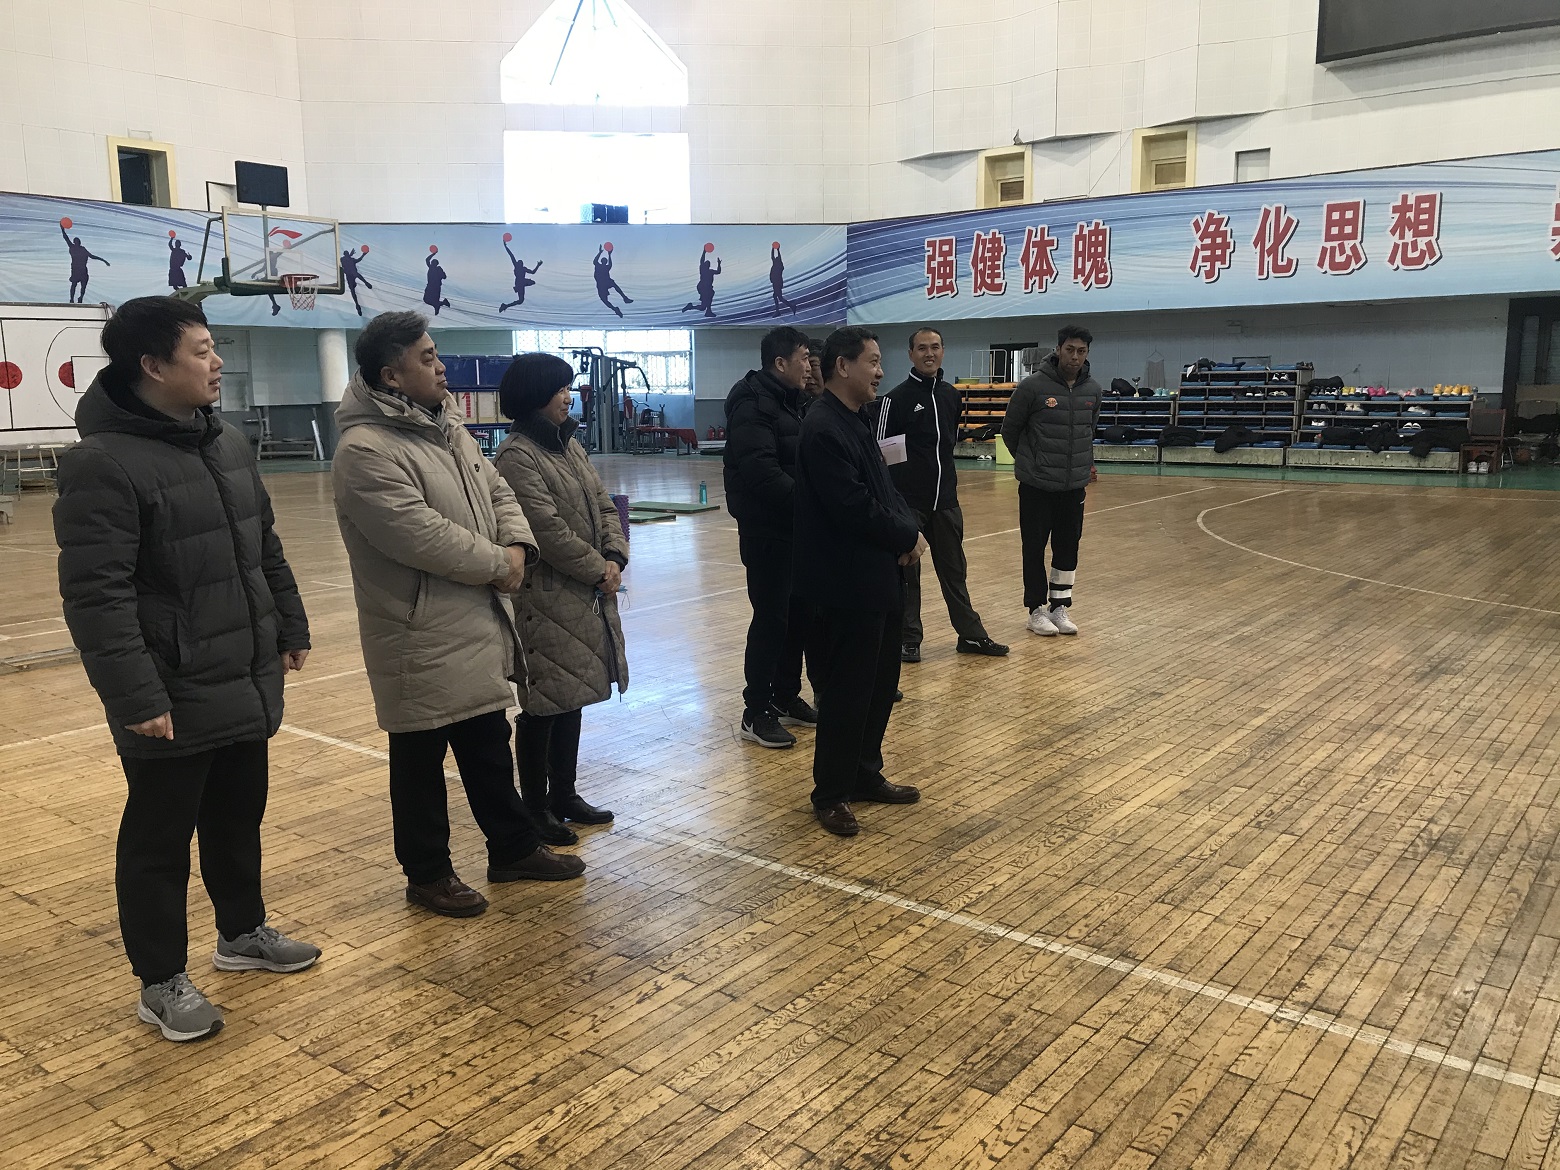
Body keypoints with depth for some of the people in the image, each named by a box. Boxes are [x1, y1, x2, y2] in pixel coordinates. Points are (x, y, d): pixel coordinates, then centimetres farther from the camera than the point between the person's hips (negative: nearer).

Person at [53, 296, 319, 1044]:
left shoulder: (229, 444, 7)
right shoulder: (103, 463, -18)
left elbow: (266, 550, 18)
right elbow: (95, 595, -21)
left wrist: (290, 628, 18)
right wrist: (136, 696, -23)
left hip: (246, 686, 8)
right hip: (173, 701, -7)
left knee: (239, 821, 22)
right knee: (159, 843, 8)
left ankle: (242, 933, 41)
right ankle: (161, 981, 24)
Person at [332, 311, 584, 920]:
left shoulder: (448, 427, 10)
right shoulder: (366, 450, -20)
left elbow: (497, 491, 13)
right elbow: (420, 535, -27)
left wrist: (516, 545, -7)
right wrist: (495, 564, -16)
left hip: (478, 628, 9)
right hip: (420, 639, -9)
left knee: (490, 747, 21)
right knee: (420, 760, 9)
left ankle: (514, 848, 36)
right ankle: (427, 873, 25)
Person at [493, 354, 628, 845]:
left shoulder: (569, 444, 13)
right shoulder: (517, 456, -14)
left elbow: (604, 505, 11)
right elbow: (549, 529, -20)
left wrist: (615, 557, -5)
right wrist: (598, 570, -12)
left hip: (587, 595, 8)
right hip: (546, 599, -8)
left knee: (571, 696, 15)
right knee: (543, 703, 1)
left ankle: (564, 794, 28)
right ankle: (535, 805, 15)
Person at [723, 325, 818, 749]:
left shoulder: (789, 400, 15)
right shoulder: (752, 403, -15)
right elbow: (760, 471, -25)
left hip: (794, 527, 9)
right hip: (767, 530, -9)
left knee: (799, 614, 14)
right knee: (771, 618, -4)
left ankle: (786, 697, 27)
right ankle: (756, 713, 6)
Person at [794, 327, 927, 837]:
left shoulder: (856, 421, 13)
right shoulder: (823, 429, -19)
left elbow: (883, 490, 15)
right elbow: (854, 509, -24)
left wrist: (908, 531, -4)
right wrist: (909, 536, -11)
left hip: (880, 579, 10)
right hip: (848, 585, -10)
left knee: (881, 683, 17)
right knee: (846, 692, 1)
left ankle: (866, 775, 33)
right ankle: (830, 795, 16)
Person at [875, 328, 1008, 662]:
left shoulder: (951, 395, 9)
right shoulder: (896, 398, -8)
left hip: (945, 499, 5)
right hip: (907, 501, -5)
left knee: (954, 570, 12)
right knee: (906, 572, 4)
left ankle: (971, 634, 20)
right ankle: (908, 639, 14)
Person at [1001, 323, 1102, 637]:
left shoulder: (1093, 390, 3)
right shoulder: (1033, 386, -12)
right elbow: (1010, 429, 0)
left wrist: (1085, 464, 14)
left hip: (1075, 486, 4)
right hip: (1037, 487, -4)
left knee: (1068, 549, 9)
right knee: (1035, 549, 4)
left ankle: (1060, 607, 22)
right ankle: (1037, 610, 16)